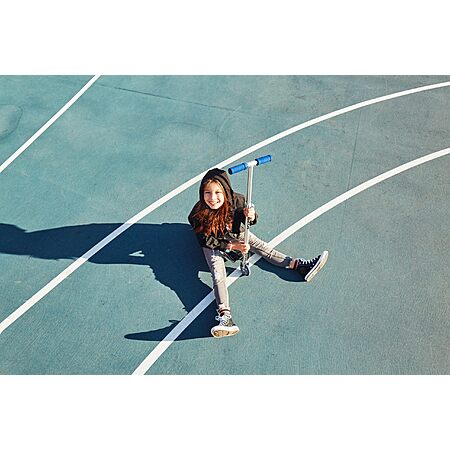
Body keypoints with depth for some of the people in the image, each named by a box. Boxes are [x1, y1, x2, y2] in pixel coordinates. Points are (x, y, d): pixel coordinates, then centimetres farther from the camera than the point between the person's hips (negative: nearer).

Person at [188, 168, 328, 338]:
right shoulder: (197, 214, -31)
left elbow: (250, 219, -9)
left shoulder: (236, 200, -27)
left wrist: (251, 216, -35)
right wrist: (231, 246, -28)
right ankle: (225, 316, -29)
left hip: (236, 235, 3)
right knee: (218, 276, -18)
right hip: (214, 245, -3)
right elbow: (206, 241, -21)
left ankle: (299, 266, 3)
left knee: (264, 248, -3)